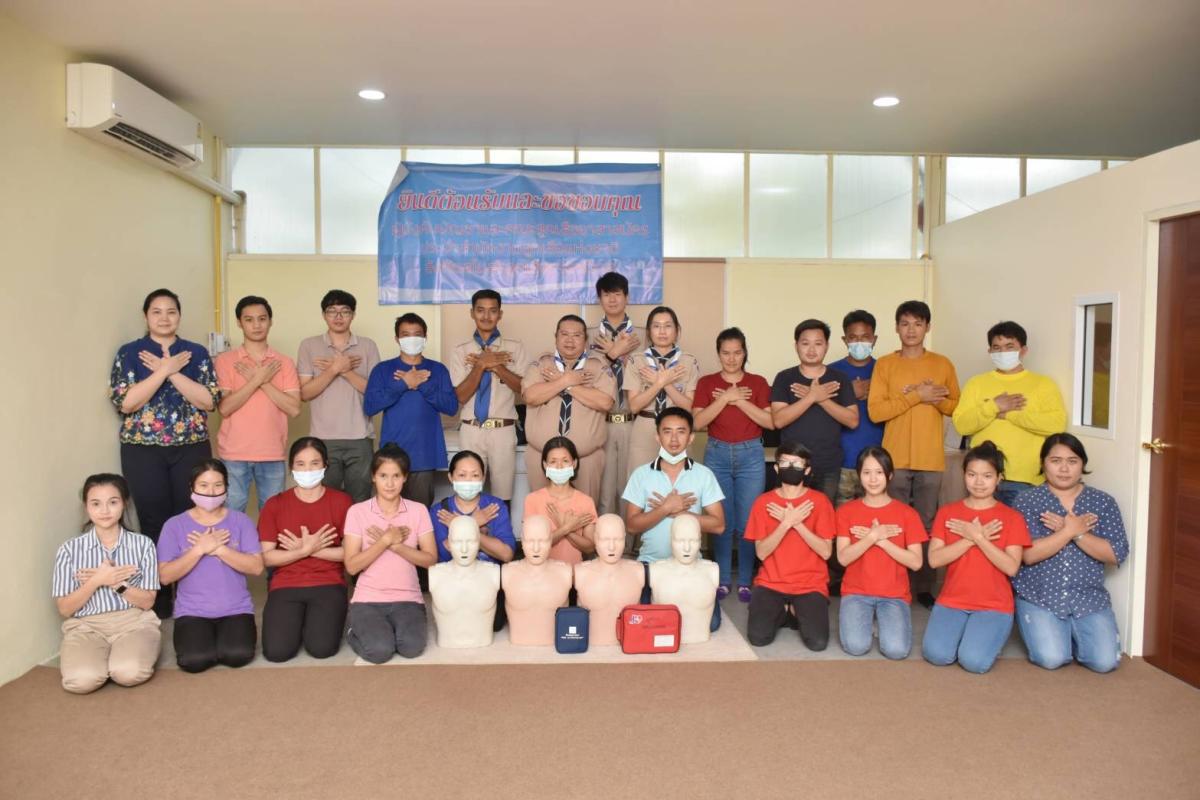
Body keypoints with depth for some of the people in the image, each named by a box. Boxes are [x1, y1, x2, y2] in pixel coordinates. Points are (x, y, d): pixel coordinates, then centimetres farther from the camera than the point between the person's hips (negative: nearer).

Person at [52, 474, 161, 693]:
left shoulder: (143, 544, 1)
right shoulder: (69, 549, 2)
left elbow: (147, 601, 0)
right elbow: (64, 608, 1)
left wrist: (115, 583, -15)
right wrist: (97, 581, -14)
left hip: (134, 621, 0)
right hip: (85, 625, 1)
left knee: (129, 673, -31)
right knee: (80, 680, -29)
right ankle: (91, 657, 5)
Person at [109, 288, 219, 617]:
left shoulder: (197, 353, 6)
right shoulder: (129, 353, 3)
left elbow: (209, 400, -6)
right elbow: (125, 402, -10)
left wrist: (171, 372, -13)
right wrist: (164, 370, -14)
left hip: (191, 449, 1)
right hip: (143, 451, -1)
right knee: (154, 523, 1)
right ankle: (157, 598, 14)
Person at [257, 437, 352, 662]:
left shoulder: (341, 501, 0)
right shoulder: (274, 505, 4)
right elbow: (266, 557, -3)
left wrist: (310, 549, -13)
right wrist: (306, 549, -16)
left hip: (328, 584, -1)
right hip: (285, 586, 1)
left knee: (321, 648, -22)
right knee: (277, 651, -20)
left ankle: (315, 619, 14)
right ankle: (298, 620, 14)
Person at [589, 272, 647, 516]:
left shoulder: (641, 335, 6)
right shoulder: (591, 336, 8)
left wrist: (614, 354, -10)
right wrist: (615, 353, -13)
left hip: (632, 423, 0)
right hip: (600, 423, 0)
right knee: (603, 489, 4)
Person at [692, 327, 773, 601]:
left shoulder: (758, 382, 5)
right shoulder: (706, 383, 4)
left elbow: (770, 422, -6)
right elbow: (698, 423, -8)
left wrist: (739, 401, -12)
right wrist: (725, 398, -15)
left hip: (751, 455, 0)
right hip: (717, 454, 0)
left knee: (748, 522, 0)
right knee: (721, 521, 2)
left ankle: (745, 581, 11)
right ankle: (722, 580, 14)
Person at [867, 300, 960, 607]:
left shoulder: (943, 364, 7)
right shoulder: (884, 364, 2)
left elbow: (957, 407, 11)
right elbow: (875, 411, -8)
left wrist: (936, 399, -10)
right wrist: (916, 396, -14)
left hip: (931, 459, 1)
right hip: (895, 459, -1)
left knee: (927, 524, 6)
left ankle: (925, 586, 15)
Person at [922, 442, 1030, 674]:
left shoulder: (1012, 518, 0)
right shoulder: (947, 512, 4)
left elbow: (1011, 567, -11)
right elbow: (934, 559, -6)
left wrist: (978, 537, -17)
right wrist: (971, 539, -15)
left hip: (994, 605, -1)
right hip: (952, 601, 1)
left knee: (974, 661, -23)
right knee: (936, 654, -22)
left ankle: (989, 634, 11)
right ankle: (960, 629, 11)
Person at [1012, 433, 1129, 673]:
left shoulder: (1103, 502, 3)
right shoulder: (1027, 501, -4)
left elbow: (1117, 555, -6)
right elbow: (1028, 555, -15)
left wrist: (1076, 533, -17)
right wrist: (1071, 530, -17)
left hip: (1089, 599, 2)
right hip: (1038, 598, -2)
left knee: (1105, 662, -14)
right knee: (1052, 659, -19)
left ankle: (1075, 635, 18)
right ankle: (1049, 634, 15)